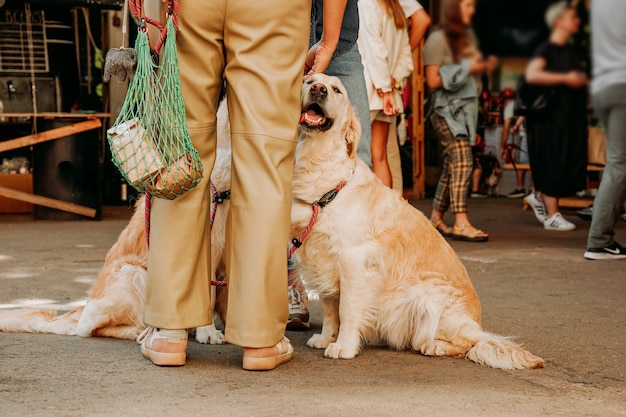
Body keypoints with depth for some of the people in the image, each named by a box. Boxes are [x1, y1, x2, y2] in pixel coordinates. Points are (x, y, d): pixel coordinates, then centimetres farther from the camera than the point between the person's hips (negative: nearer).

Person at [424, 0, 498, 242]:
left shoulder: (469, 36, 18)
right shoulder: (438, 39, -6)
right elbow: (433, 81, -12)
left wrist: (485, 66, 7)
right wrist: (466, 68, -14)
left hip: (467, 106, 8)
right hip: (446, 107, -8)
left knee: (452, 166, 8)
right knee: (462, 161, -19)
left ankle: (436, 218, 17)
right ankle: (461, 223, -22)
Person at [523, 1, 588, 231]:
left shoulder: (571, 51, 16)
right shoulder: (547, 49, -9)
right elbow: (531, 75, -25)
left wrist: (582, 80, 11)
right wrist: (565, 78, -26)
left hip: (571, 115, 8)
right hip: (551, 115, -8)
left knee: (571, 162, 5)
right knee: (553, 161, -5)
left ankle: (539, 196, 24)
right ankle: (552, 215, 0)